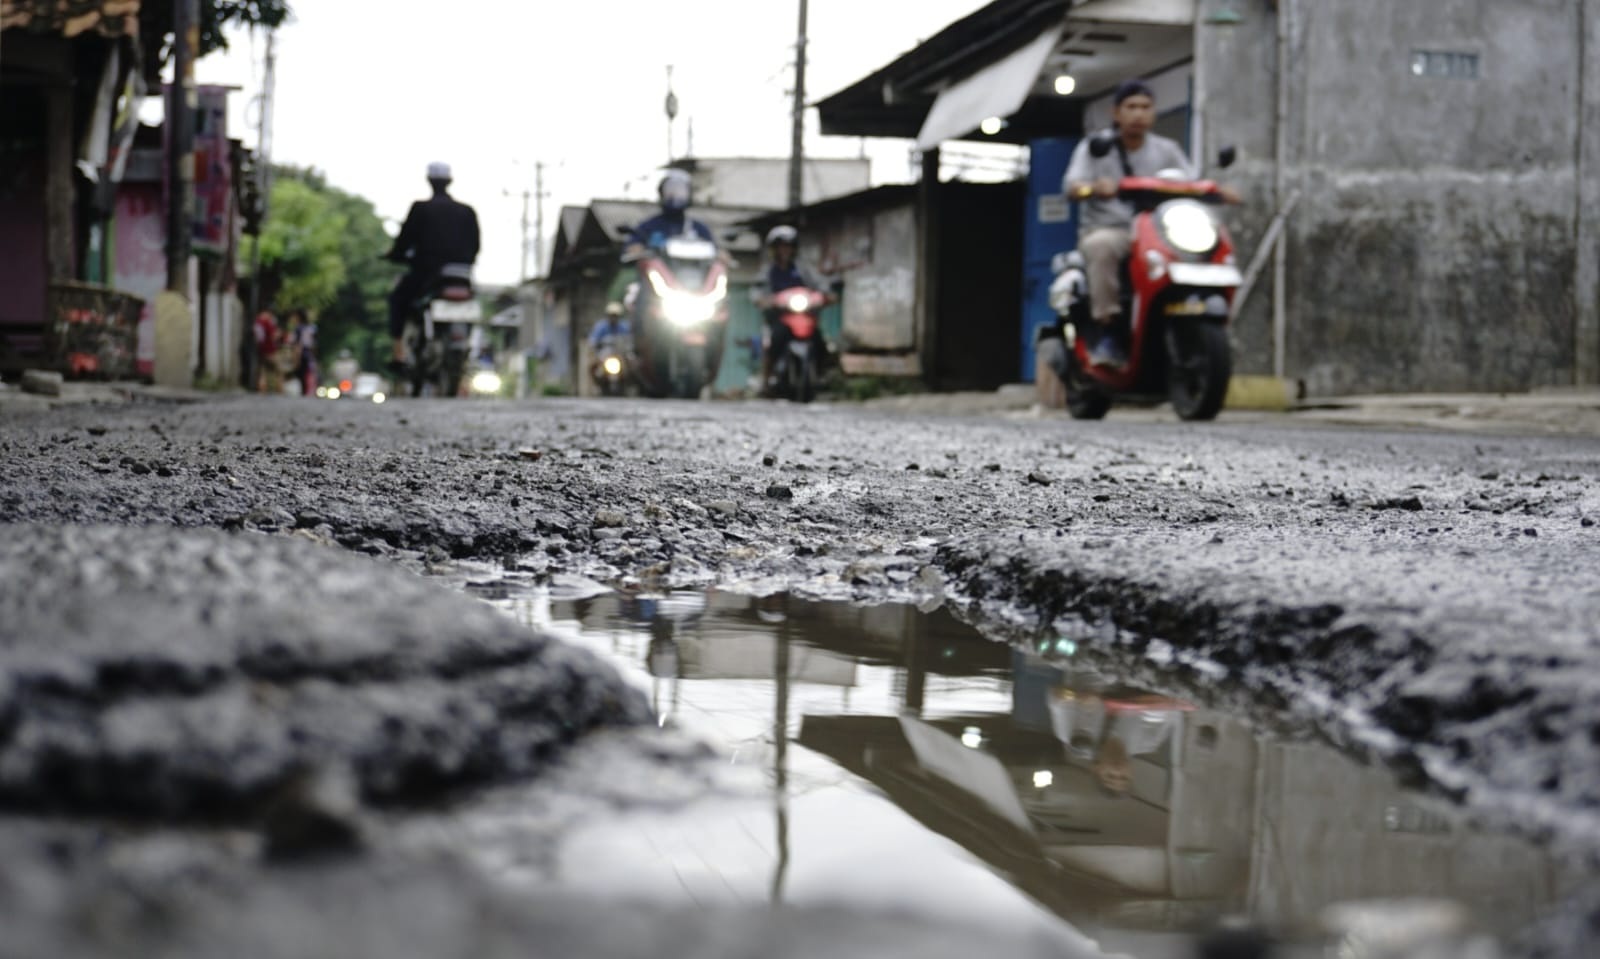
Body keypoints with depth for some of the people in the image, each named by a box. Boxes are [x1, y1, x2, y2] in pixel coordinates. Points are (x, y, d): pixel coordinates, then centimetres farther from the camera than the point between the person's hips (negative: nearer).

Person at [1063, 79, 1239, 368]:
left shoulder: (1166, 150, 13)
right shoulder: (1094, 148, 4)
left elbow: (1193, 182, 3)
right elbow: (1072, 186, -11)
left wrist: (1218, 191, -20)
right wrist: (1095, 188, -34)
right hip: (1106, 229, -3)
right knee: (1103, 246, -39)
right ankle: (1107, 329, -33)